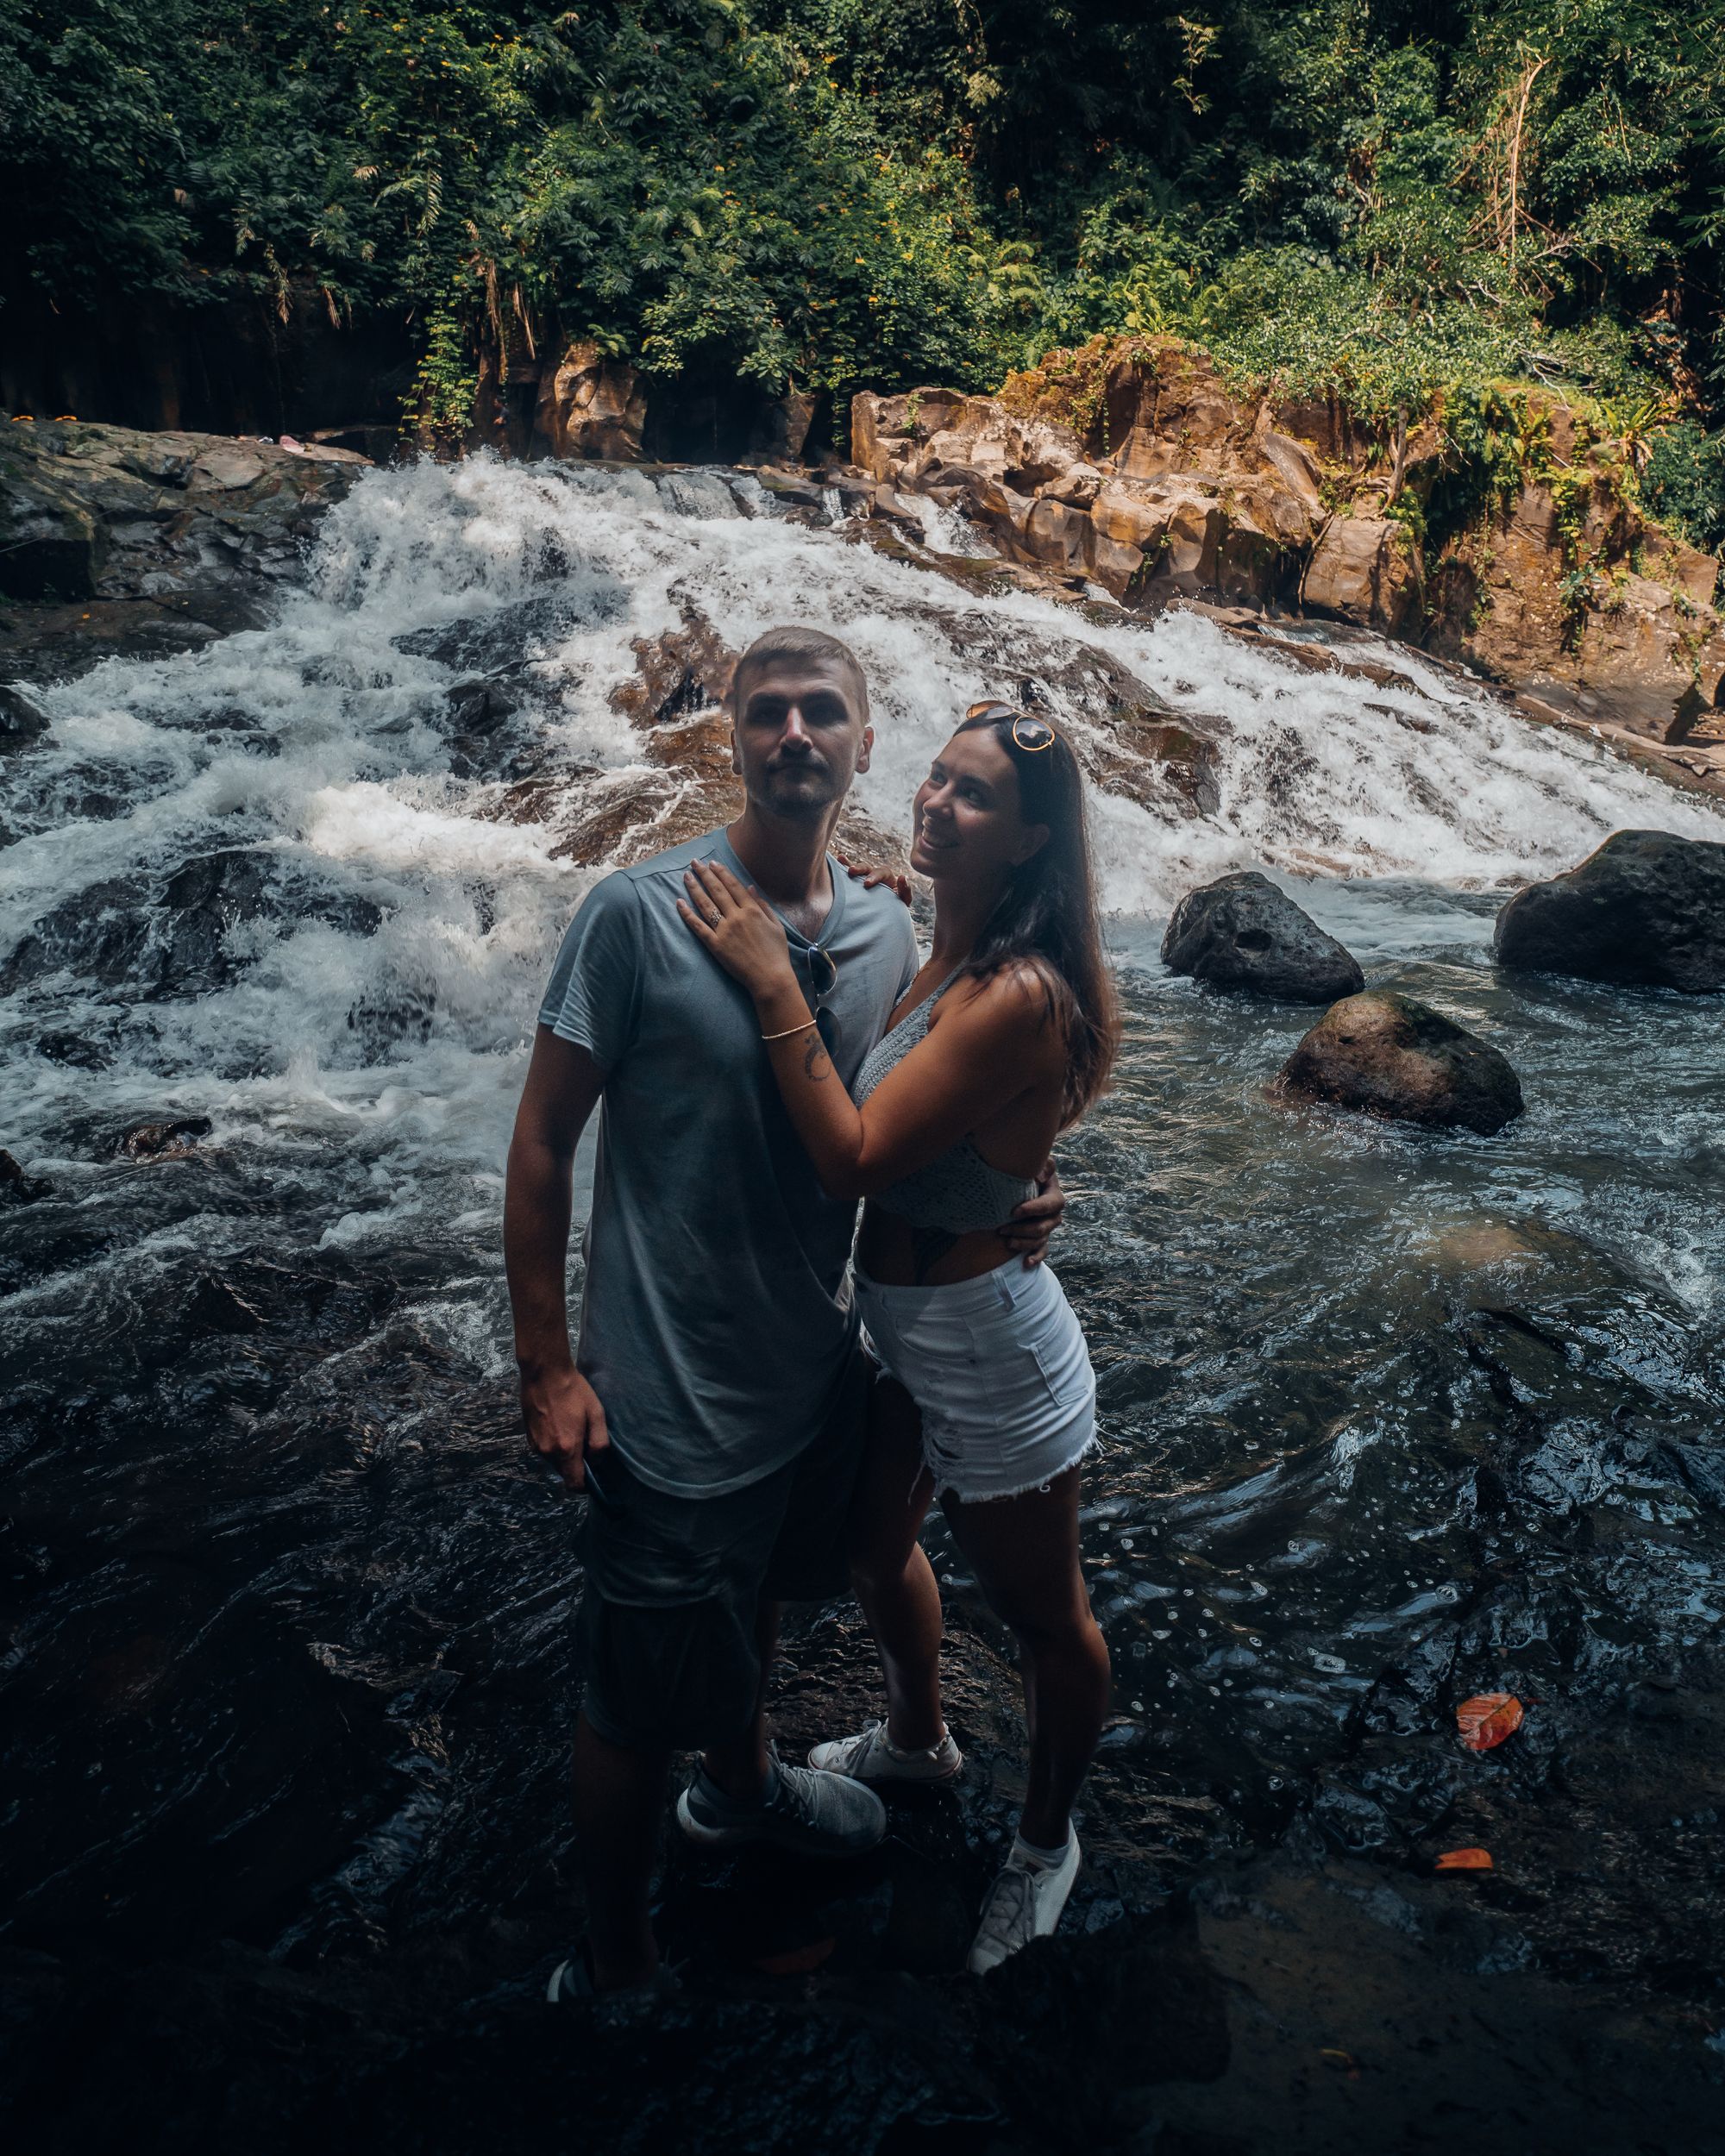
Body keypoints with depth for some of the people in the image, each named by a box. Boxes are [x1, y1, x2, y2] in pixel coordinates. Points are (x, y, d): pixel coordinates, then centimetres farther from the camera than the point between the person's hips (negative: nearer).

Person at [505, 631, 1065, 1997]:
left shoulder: (887, 932, -1)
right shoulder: (640, 913, -18)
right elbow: (542, 1142, -13)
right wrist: (547, 1366, -14)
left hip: (815, 1361, 6)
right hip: (668, 1391, -6)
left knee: (757, 1598, 31)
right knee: (638, 1702, 9)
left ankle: (742, 1788, 60)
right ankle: (614, 1966, 36)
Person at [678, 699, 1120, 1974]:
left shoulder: (1019, 995, -29)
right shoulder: (947, 957, -1)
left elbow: (856, 1160, -29)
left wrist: (775, 987, -28)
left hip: (987, 1353, -9)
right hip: (913, 1338, 10)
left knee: (1043, 1620, 16)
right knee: (873, 1542, 29)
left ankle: (1047, 1842, 43)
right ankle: (918, 1739, 59)